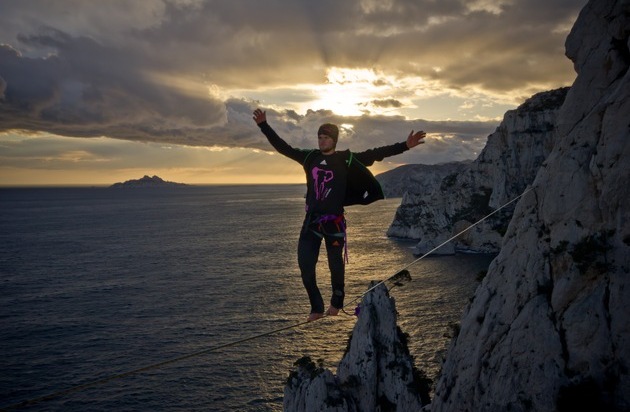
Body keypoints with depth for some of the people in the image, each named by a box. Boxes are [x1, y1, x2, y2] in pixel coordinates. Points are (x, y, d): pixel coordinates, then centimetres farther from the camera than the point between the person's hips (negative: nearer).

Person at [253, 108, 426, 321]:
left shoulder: (347, 159, -3)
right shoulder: (309, 157, 7)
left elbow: (375, 154, -7)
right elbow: (283, 147, 11)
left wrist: (405, 145, -13)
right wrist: (264, 126, 10)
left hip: (334, 222, -3)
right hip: (311, 221, 3)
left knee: (336, 265, 8)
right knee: (305, 266, 1)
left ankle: (336, 303, 32)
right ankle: (317, 308, 17)